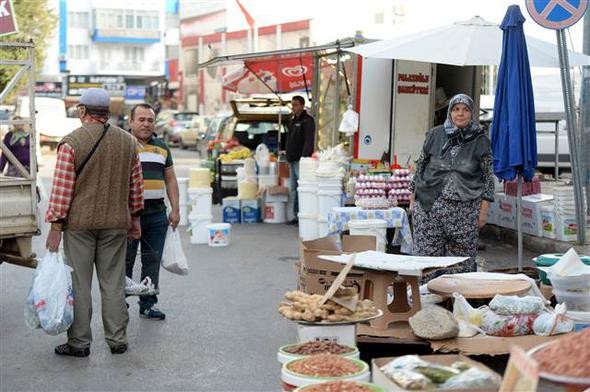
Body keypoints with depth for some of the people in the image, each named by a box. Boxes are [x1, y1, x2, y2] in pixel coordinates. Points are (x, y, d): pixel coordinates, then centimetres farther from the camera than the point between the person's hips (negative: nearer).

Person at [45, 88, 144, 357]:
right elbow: (136, 185, 8)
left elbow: (62, 188, -12)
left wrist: (56, 226, -7)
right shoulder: (128, 141, 3)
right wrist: (134, 218, 19)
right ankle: (117, 340, 16)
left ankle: (79, 342, 10)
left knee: (79, 284, 5)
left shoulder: (71, 142, -10)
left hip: (79, 223, -3)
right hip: (116, 223, 4)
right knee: (113, 284, 11)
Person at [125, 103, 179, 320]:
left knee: (152, 261, 8)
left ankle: (148, 304, 17)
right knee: (125, 261, 1)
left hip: (157, 214, 4)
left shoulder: (162, 147, 15)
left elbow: (170, 180, 17)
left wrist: (175, 209, 10)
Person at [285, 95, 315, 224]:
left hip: (301, 160, -10)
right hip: (292, 160, 10)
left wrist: (304, 157, -24)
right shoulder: (293, 121, 20)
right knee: (294, 190, 11)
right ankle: (297, 215, 16)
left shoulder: (307, 121, -8)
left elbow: (309, 141, -17)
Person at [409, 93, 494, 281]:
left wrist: (484, 210, -1)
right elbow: (420, 166, 12)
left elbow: (488, 176, 5)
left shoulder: (480, 141, 4)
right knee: (427, 255, 0)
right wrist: (413, 199, 10)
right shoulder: (435, 135, 7)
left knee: (461, 261, 0)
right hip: (430, 205, 1)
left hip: (464, 210, -1)